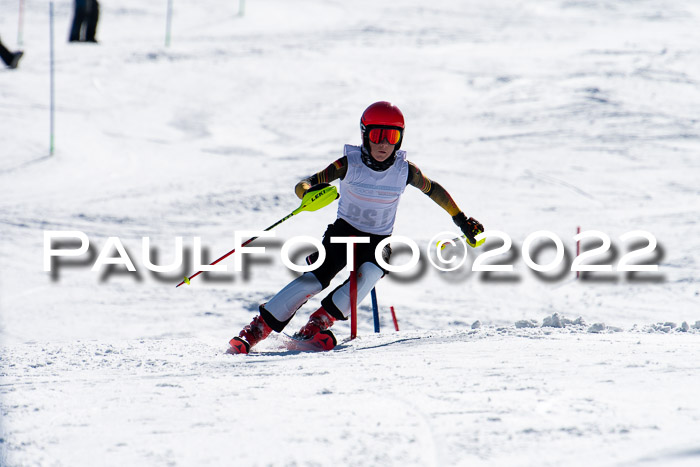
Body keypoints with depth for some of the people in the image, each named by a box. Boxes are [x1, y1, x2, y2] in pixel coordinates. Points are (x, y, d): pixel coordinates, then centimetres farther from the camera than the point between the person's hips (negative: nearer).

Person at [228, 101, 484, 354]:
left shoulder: (404, 169, -9)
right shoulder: (350, 164, -15)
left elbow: (433, 189, 10)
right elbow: (303, 186, -17)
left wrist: (461, 219, 16)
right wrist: (310, 193, -41)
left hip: (379, 240, 2)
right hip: (344, 231, -2)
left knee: (370, 272, -32)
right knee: (314, 279, -24)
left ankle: (316, 325, -26)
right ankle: (255, 330, -19)